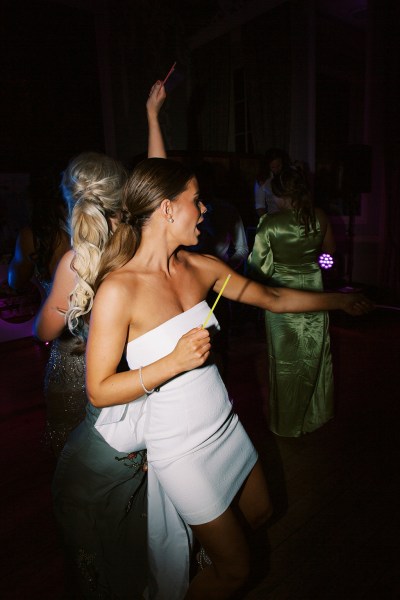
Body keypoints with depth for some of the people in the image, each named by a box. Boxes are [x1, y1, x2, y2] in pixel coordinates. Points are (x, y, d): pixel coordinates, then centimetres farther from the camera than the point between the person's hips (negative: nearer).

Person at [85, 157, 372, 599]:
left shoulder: (201, 267, -4)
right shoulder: (118, 289, -24)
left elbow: (272, 298, 9)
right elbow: (98, 391, -19)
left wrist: (341, 301, 18)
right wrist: (174, 362, -30)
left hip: (226, 427, 7)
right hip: (181, 450, -6)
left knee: (259, 513, 29)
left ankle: (206, 540, 58)